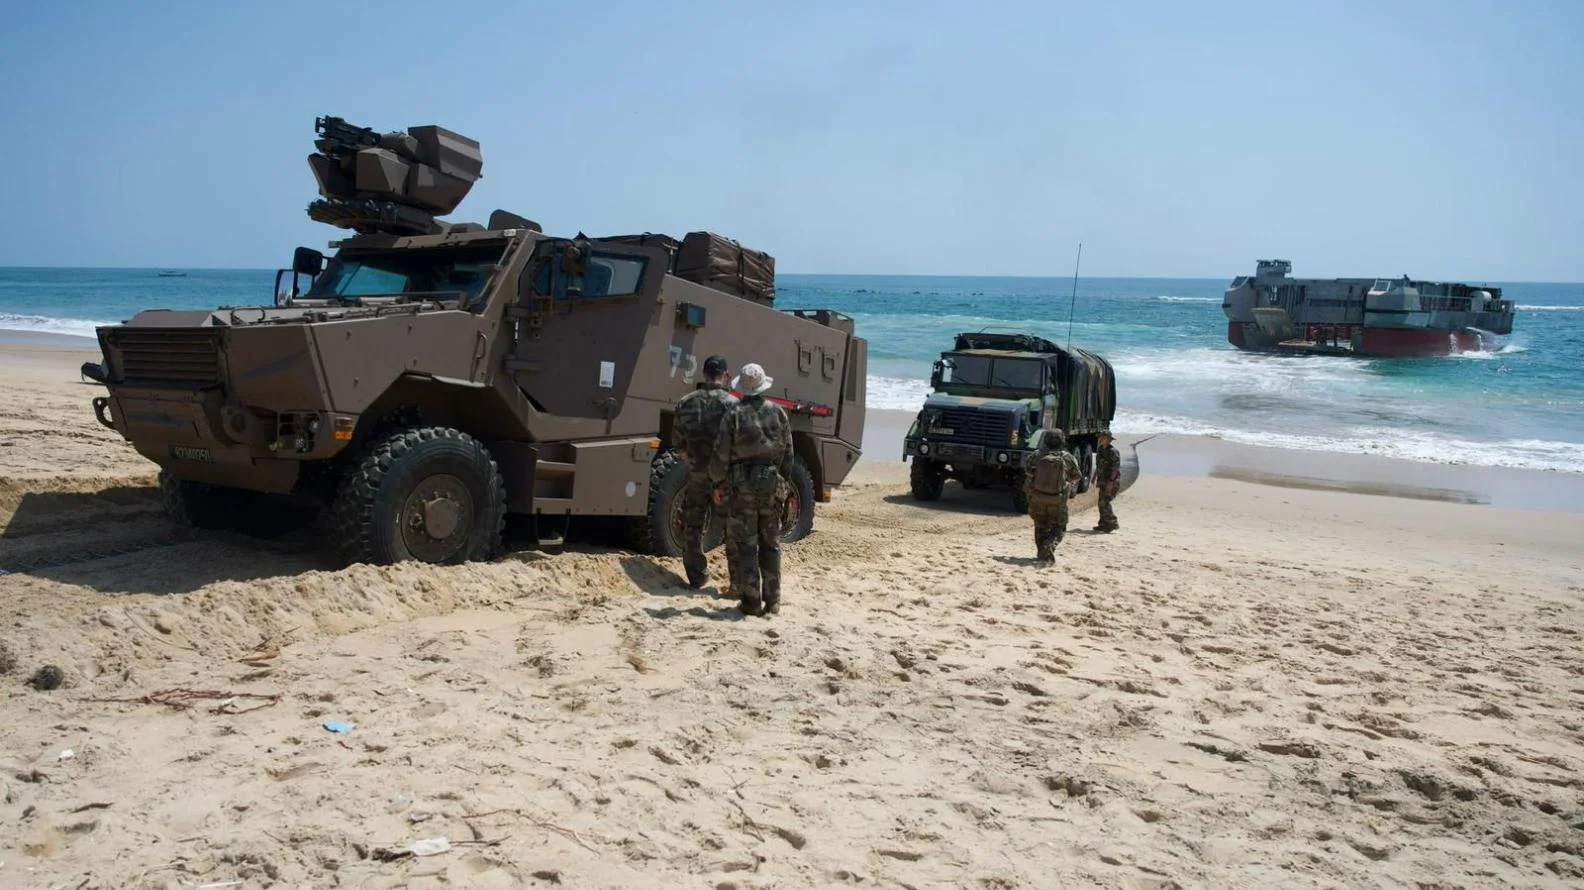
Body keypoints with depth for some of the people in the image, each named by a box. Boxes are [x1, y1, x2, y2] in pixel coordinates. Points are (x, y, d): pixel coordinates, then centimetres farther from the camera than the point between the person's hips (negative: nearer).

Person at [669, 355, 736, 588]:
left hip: (696, 472, 3)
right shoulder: (731, 403, -10)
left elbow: (677, 439, 8)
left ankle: (697, 576, 19)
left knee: (692, 525, 14)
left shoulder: (686, 402, 3)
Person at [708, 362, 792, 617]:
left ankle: (751, 602, 2)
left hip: (741, 484, -3)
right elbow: (788, 453, 8)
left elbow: (721, 453, -7)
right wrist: (783, 482, 17)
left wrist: (717, 484, 3)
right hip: (771, 483, 4)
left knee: (744, 546, 2)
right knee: (771, 545, 12)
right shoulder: (778, 412, 4)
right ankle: (772, 601, 14)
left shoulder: (735, 413, -7)